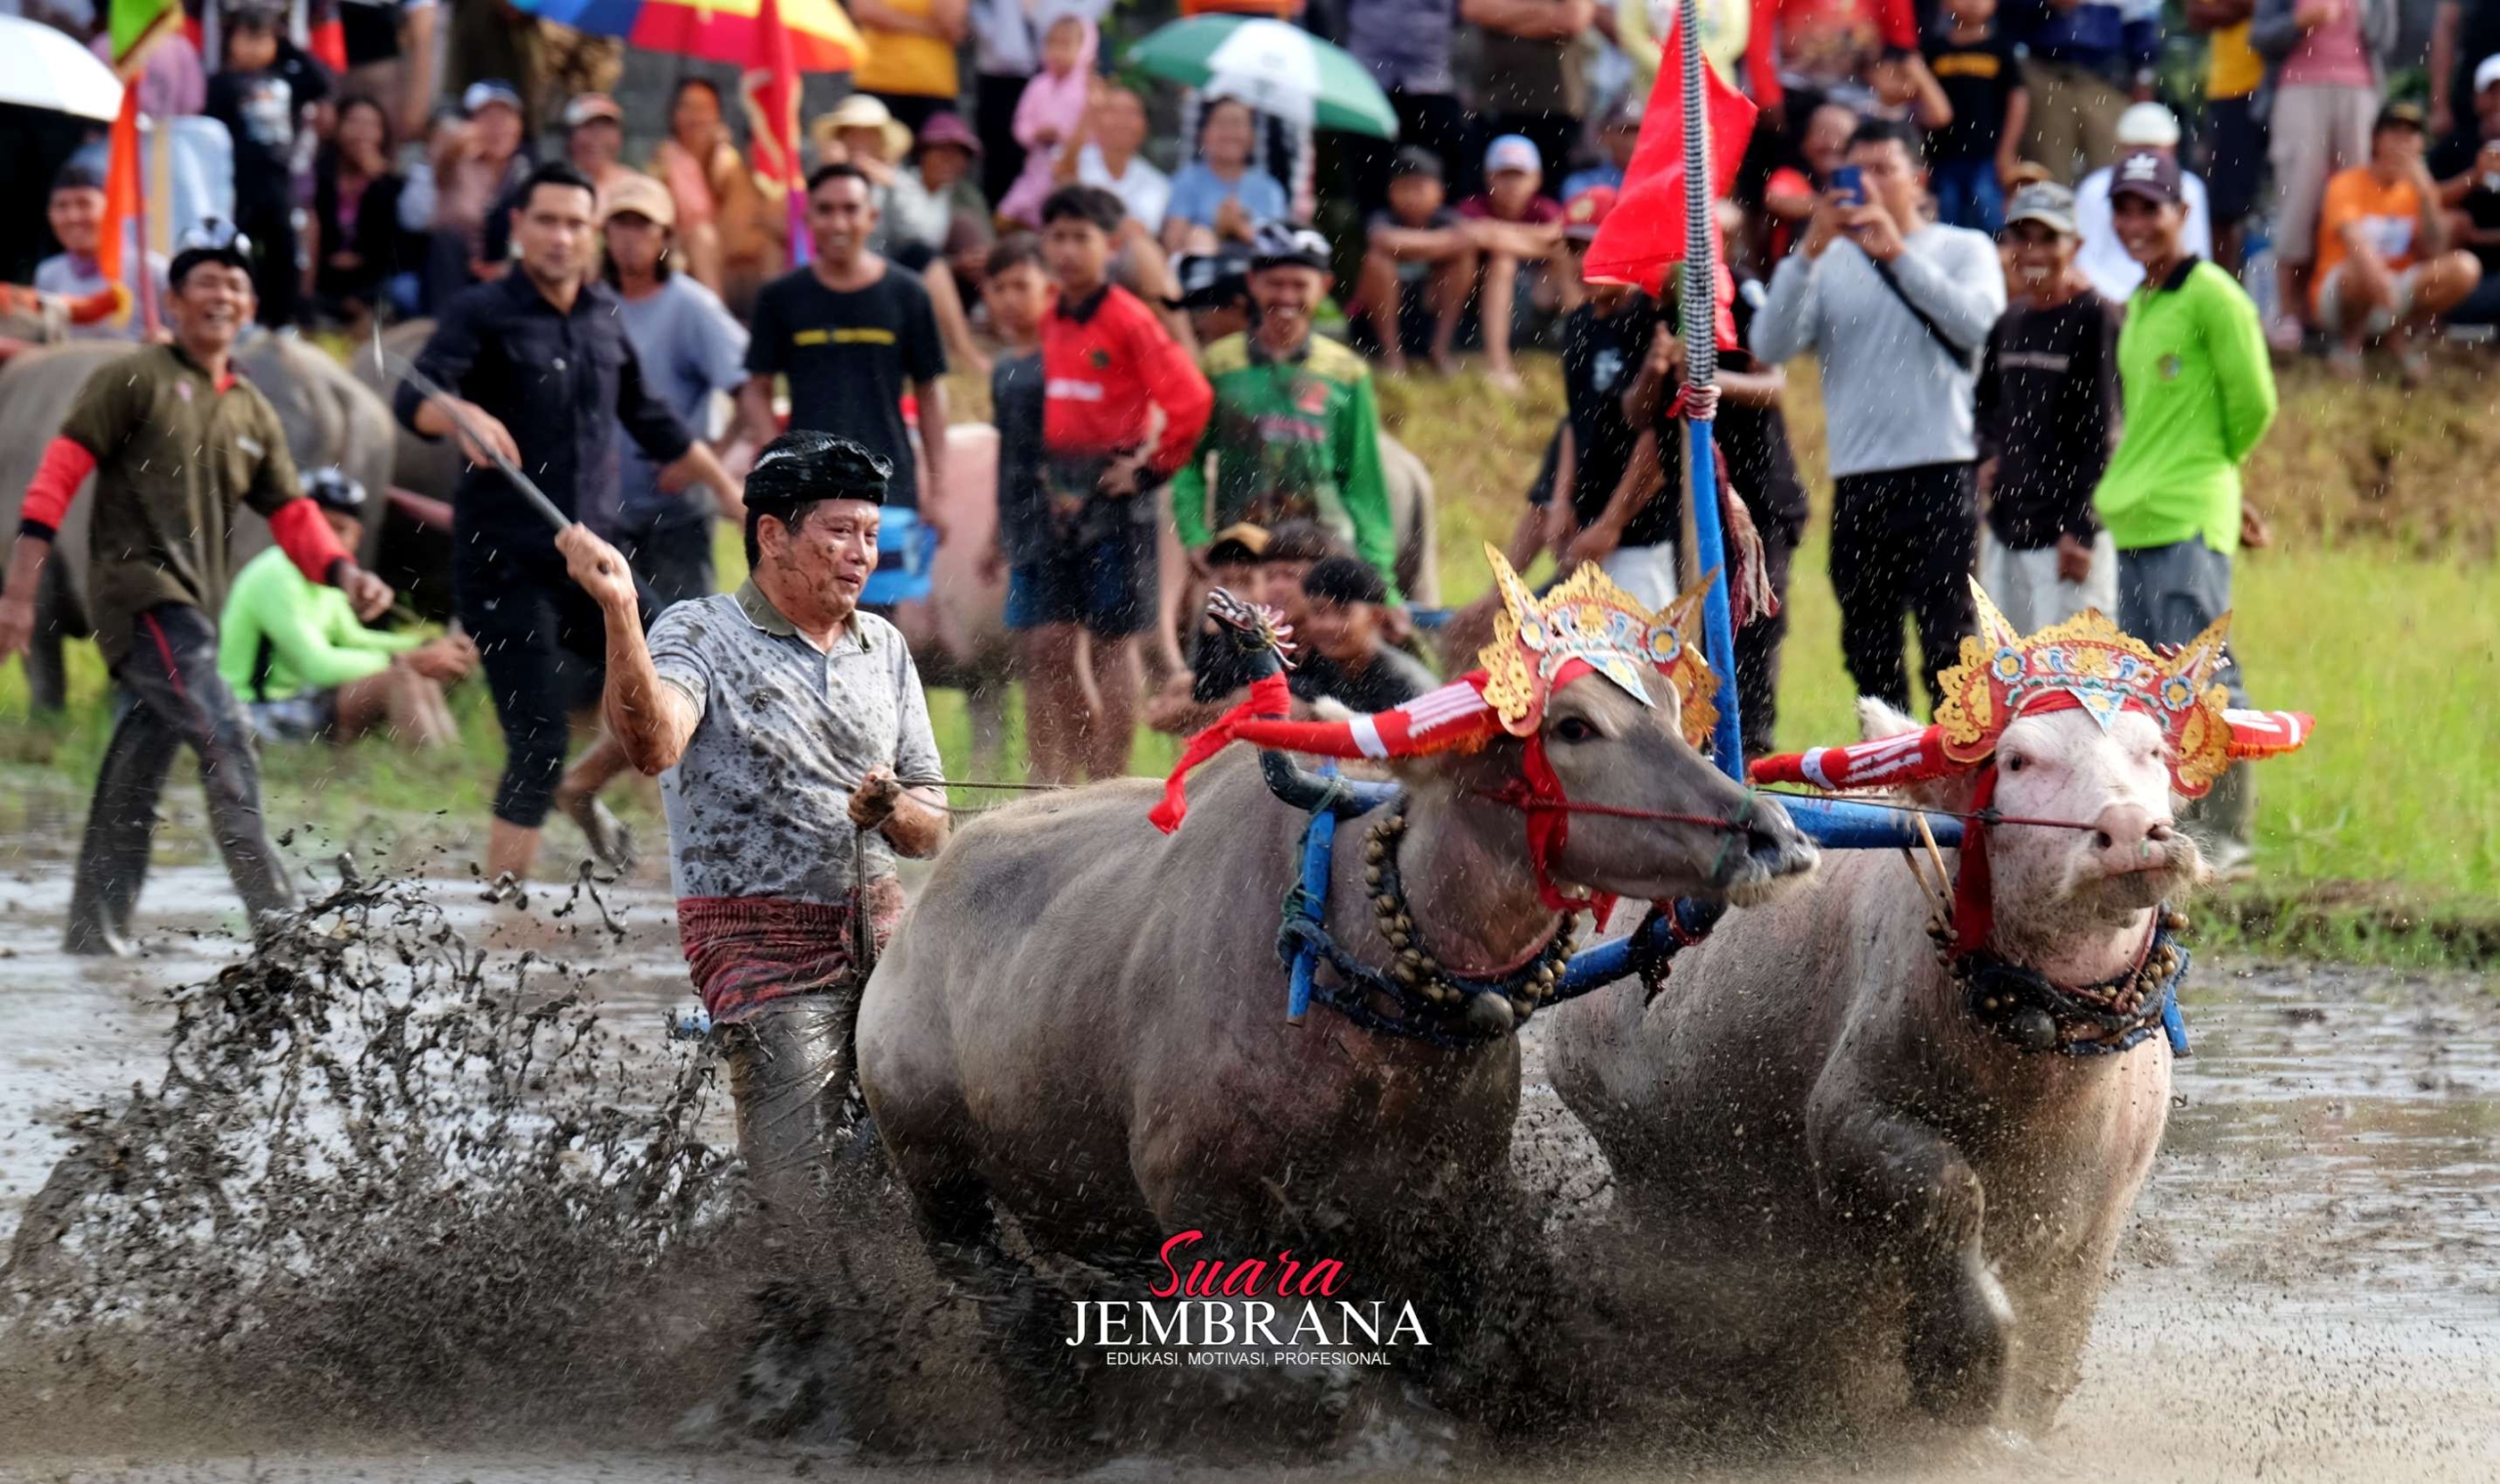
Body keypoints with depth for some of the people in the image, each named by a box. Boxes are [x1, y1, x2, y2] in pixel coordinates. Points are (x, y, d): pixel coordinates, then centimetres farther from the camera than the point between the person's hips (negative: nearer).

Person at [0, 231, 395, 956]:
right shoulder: (136, 379, 0)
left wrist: (343, 572, -4)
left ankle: (94, 934, 15)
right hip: (138, 591, -7)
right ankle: (275, 912, -27)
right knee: (222, 734, -21)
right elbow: (59, 474, -5)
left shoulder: (253, 413, 20)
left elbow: (291, 515, 18)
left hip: (193, 610, 7)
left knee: (133, 787, 9)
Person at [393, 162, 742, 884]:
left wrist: (730, 489, 32)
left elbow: (647, 414, 27)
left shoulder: (604, 313, 11)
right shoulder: (484, 313, -7)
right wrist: (460, 414, -46)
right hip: (504, 565, -6)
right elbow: (413, 398, -23)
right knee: (538, 745, -11)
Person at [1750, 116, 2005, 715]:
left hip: (1939, 475, -3)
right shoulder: (1829, 262, 12)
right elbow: (1770, 345, -2)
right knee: (1868, 655, 7)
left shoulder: (1963, 250, 8)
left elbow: (1975, 323, -13)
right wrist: (1808, 253, -11)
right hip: (1856, 481, 4)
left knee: (1947, 646, -10)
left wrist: (1897, 253, -16)